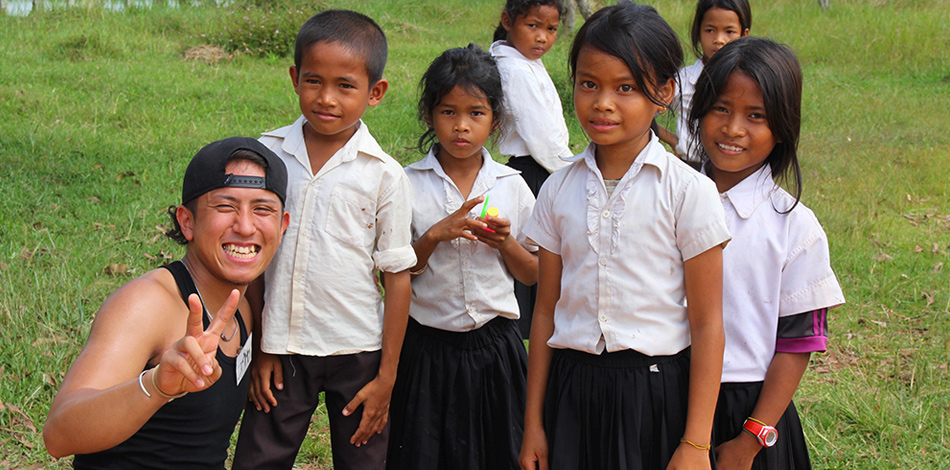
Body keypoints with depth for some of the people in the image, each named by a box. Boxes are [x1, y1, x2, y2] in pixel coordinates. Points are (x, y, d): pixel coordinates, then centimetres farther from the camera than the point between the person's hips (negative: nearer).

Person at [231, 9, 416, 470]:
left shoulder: (384, 175, -7)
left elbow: (397, 276, -4)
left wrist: (387, 377, -4)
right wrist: (256, 348, 3)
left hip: (357, 350, -1)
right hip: (281, 348, 2)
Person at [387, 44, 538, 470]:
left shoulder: (511, 186, 2)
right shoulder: (409, 185, -4)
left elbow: (532, 275, 8)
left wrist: (505, 243, -11)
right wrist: (437, 235, -18)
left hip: (495, 345, 2)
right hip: (428, 347, -1)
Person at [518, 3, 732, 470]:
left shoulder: (688, 191, -8)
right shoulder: (559, 190, 3)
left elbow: (706, 323, -7)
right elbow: (546, 311, 7)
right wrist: (533, 423, 8)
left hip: (656, 391, -3)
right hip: (574, 390, 3)